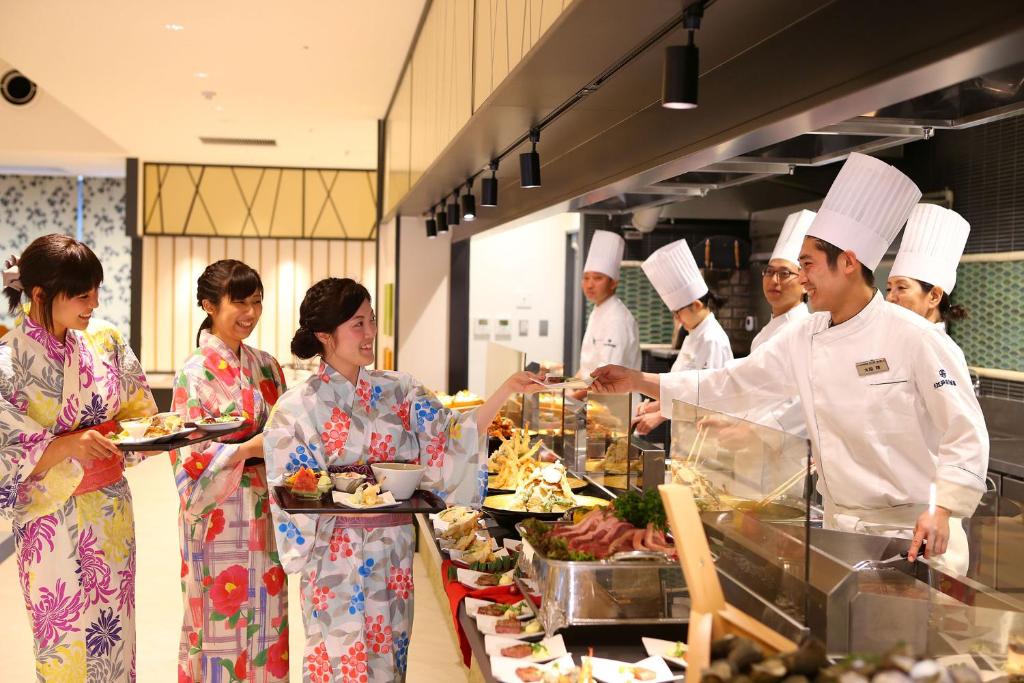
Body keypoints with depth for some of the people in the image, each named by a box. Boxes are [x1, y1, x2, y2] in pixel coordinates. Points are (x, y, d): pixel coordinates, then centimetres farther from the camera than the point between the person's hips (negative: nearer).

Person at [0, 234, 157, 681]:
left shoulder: (104, 340, -1)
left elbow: (136, 412, 10)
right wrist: (67, 446, -28)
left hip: (112, 507, 5)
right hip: (52, 519, -4)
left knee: (114, 635, 14)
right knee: (66, 644, 8)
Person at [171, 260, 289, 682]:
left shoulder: (266, 367, 7)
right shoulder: (196, 373, -10)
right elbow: (191, 460, -14)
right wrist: (254, 447, -21)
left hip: (266, 517, 6)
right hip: (221, 521, -5)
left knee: (267, 623, 12)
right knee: (224, 626, 4)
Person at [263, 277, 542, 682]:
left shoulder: (397, 390, 3)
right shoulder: (299, 406, -8)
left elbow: (452, 434, -4)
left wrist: (507, 390, -15)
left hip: (394, 553, 4)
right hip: (337, 556, -4)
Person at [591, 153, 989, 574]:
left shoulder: (912, 337, -15)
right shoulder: (802, 339, 2)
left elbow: (966, 433, -13)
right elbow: (727, 385, 5)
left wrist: (942, 512, -23)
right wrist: (638, 381, 1)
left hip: (915, 531, -5)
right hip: (842, 527, 5)